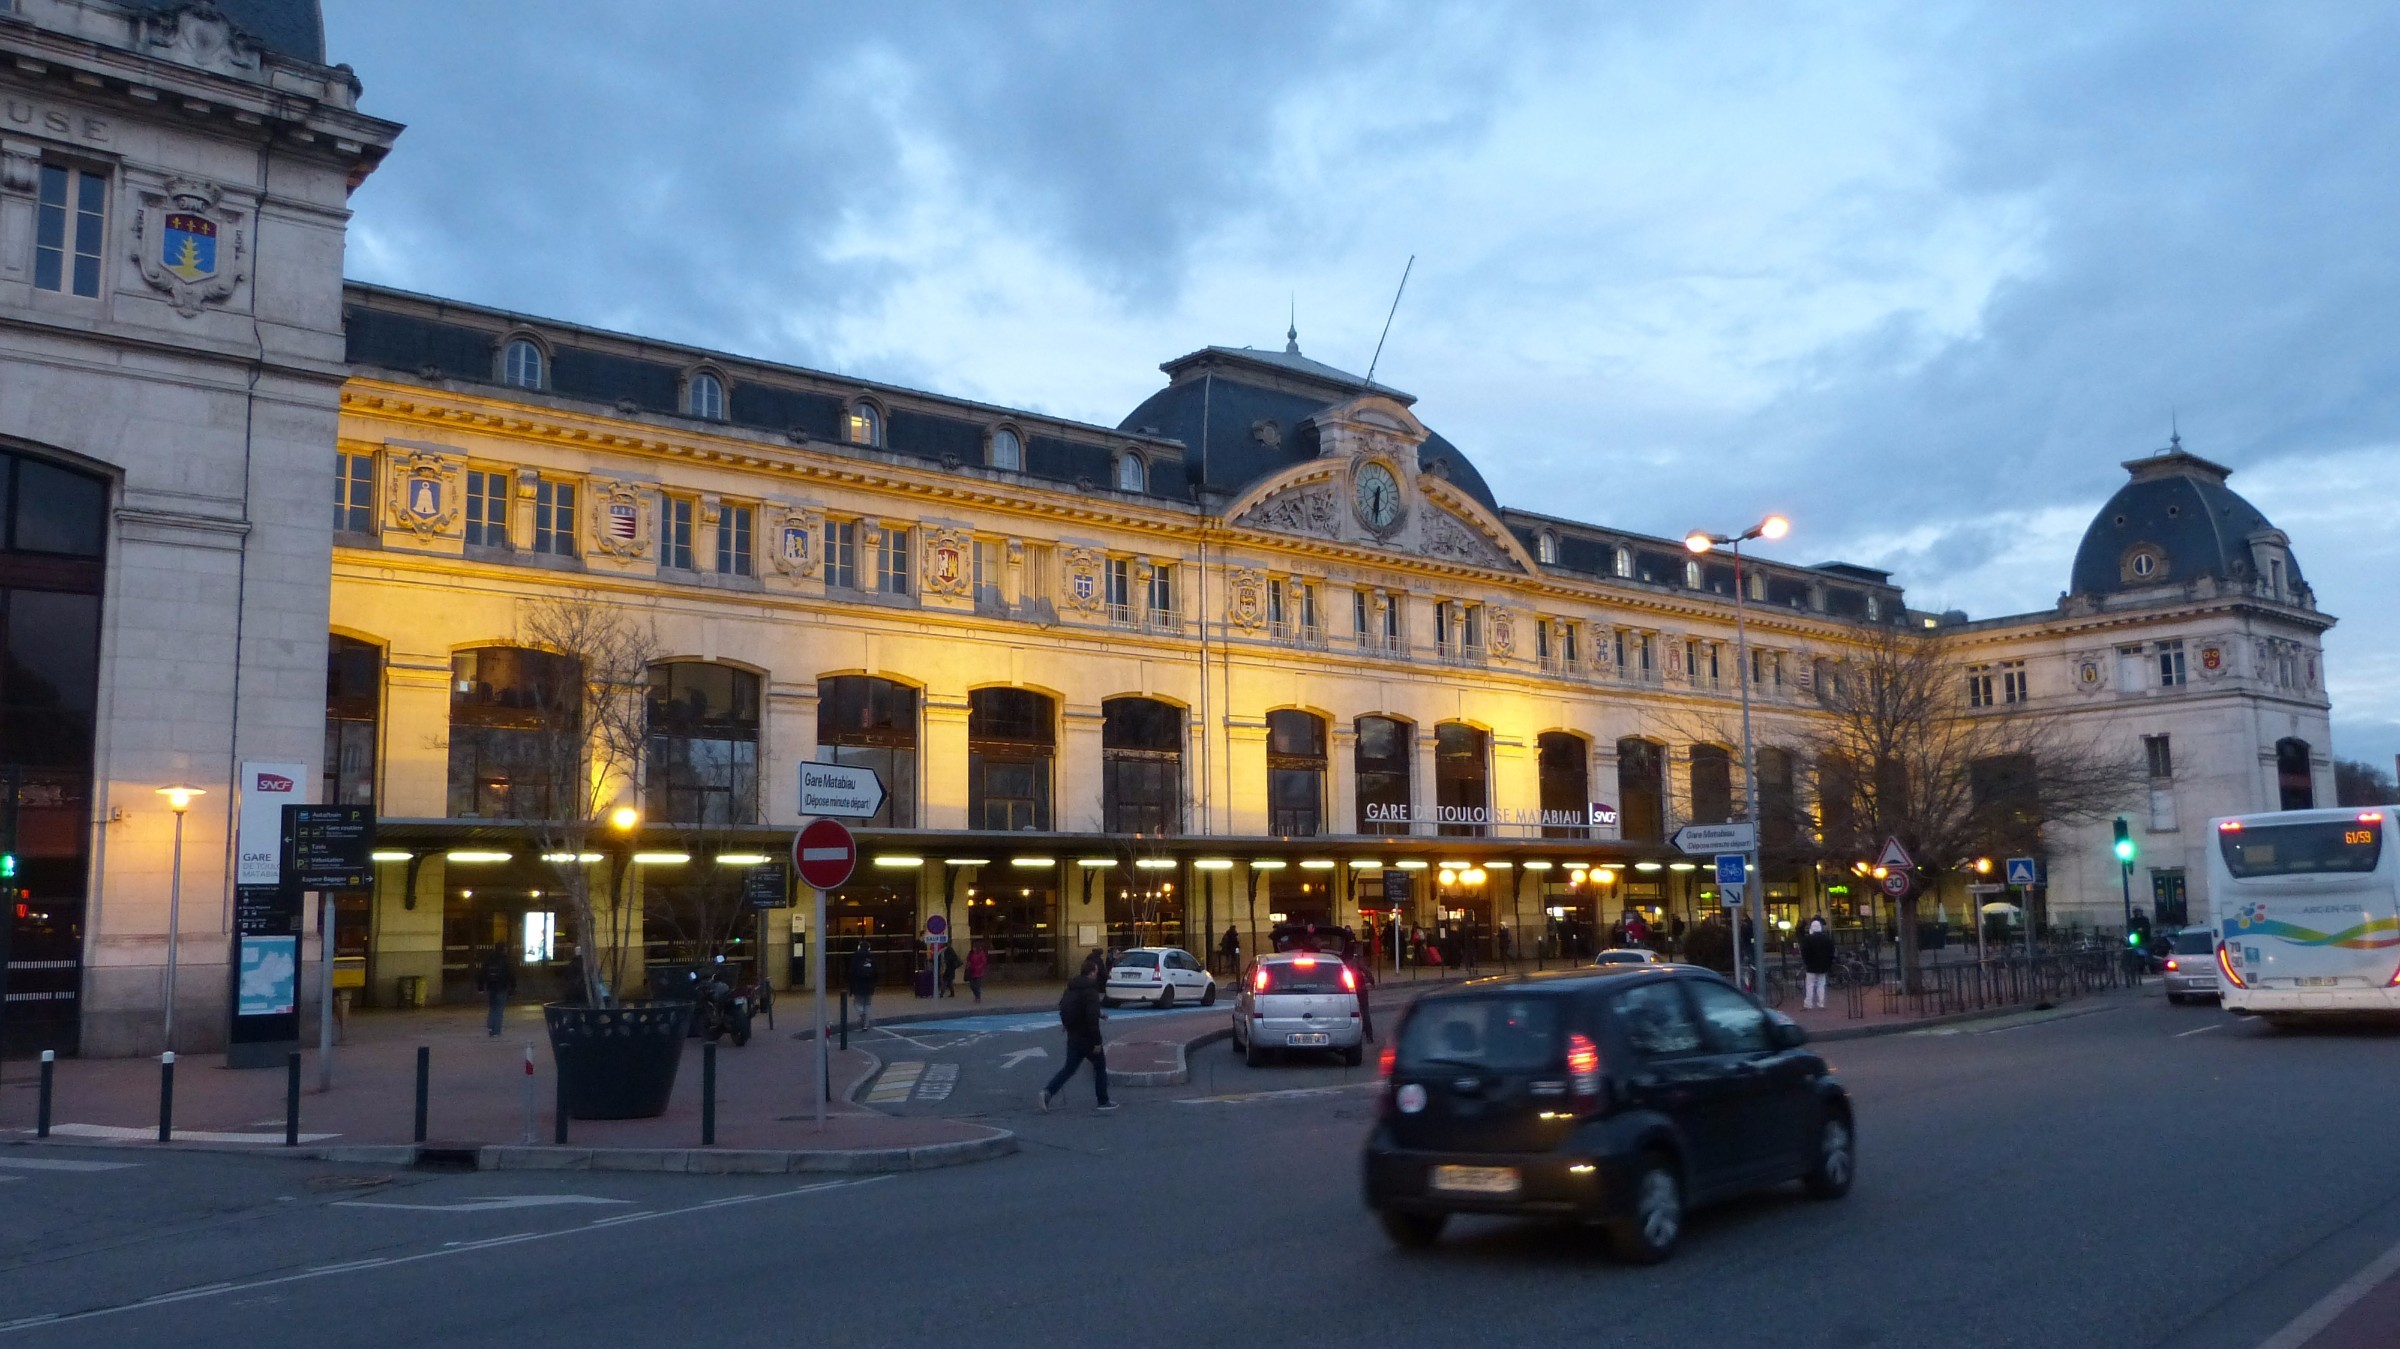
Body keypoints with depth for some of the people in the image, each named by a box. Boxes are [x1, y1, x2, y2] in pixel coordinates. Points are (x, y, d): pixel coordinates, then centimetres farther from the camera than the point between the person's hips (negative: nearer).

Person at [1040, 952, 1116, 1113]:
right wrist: (1097, 1041, -21)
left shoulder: (1071, 988, 9)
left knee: (1069, 1067, 13)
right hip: (1086, 1037, -7)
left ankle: (1048, 1091, -5)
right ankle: (1103, 1101, 15)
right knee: (1100, 1066, 9)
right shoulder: (1090, 991, -20)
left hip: (1073, 1036, 8)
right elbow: (1092, 1019, -26)